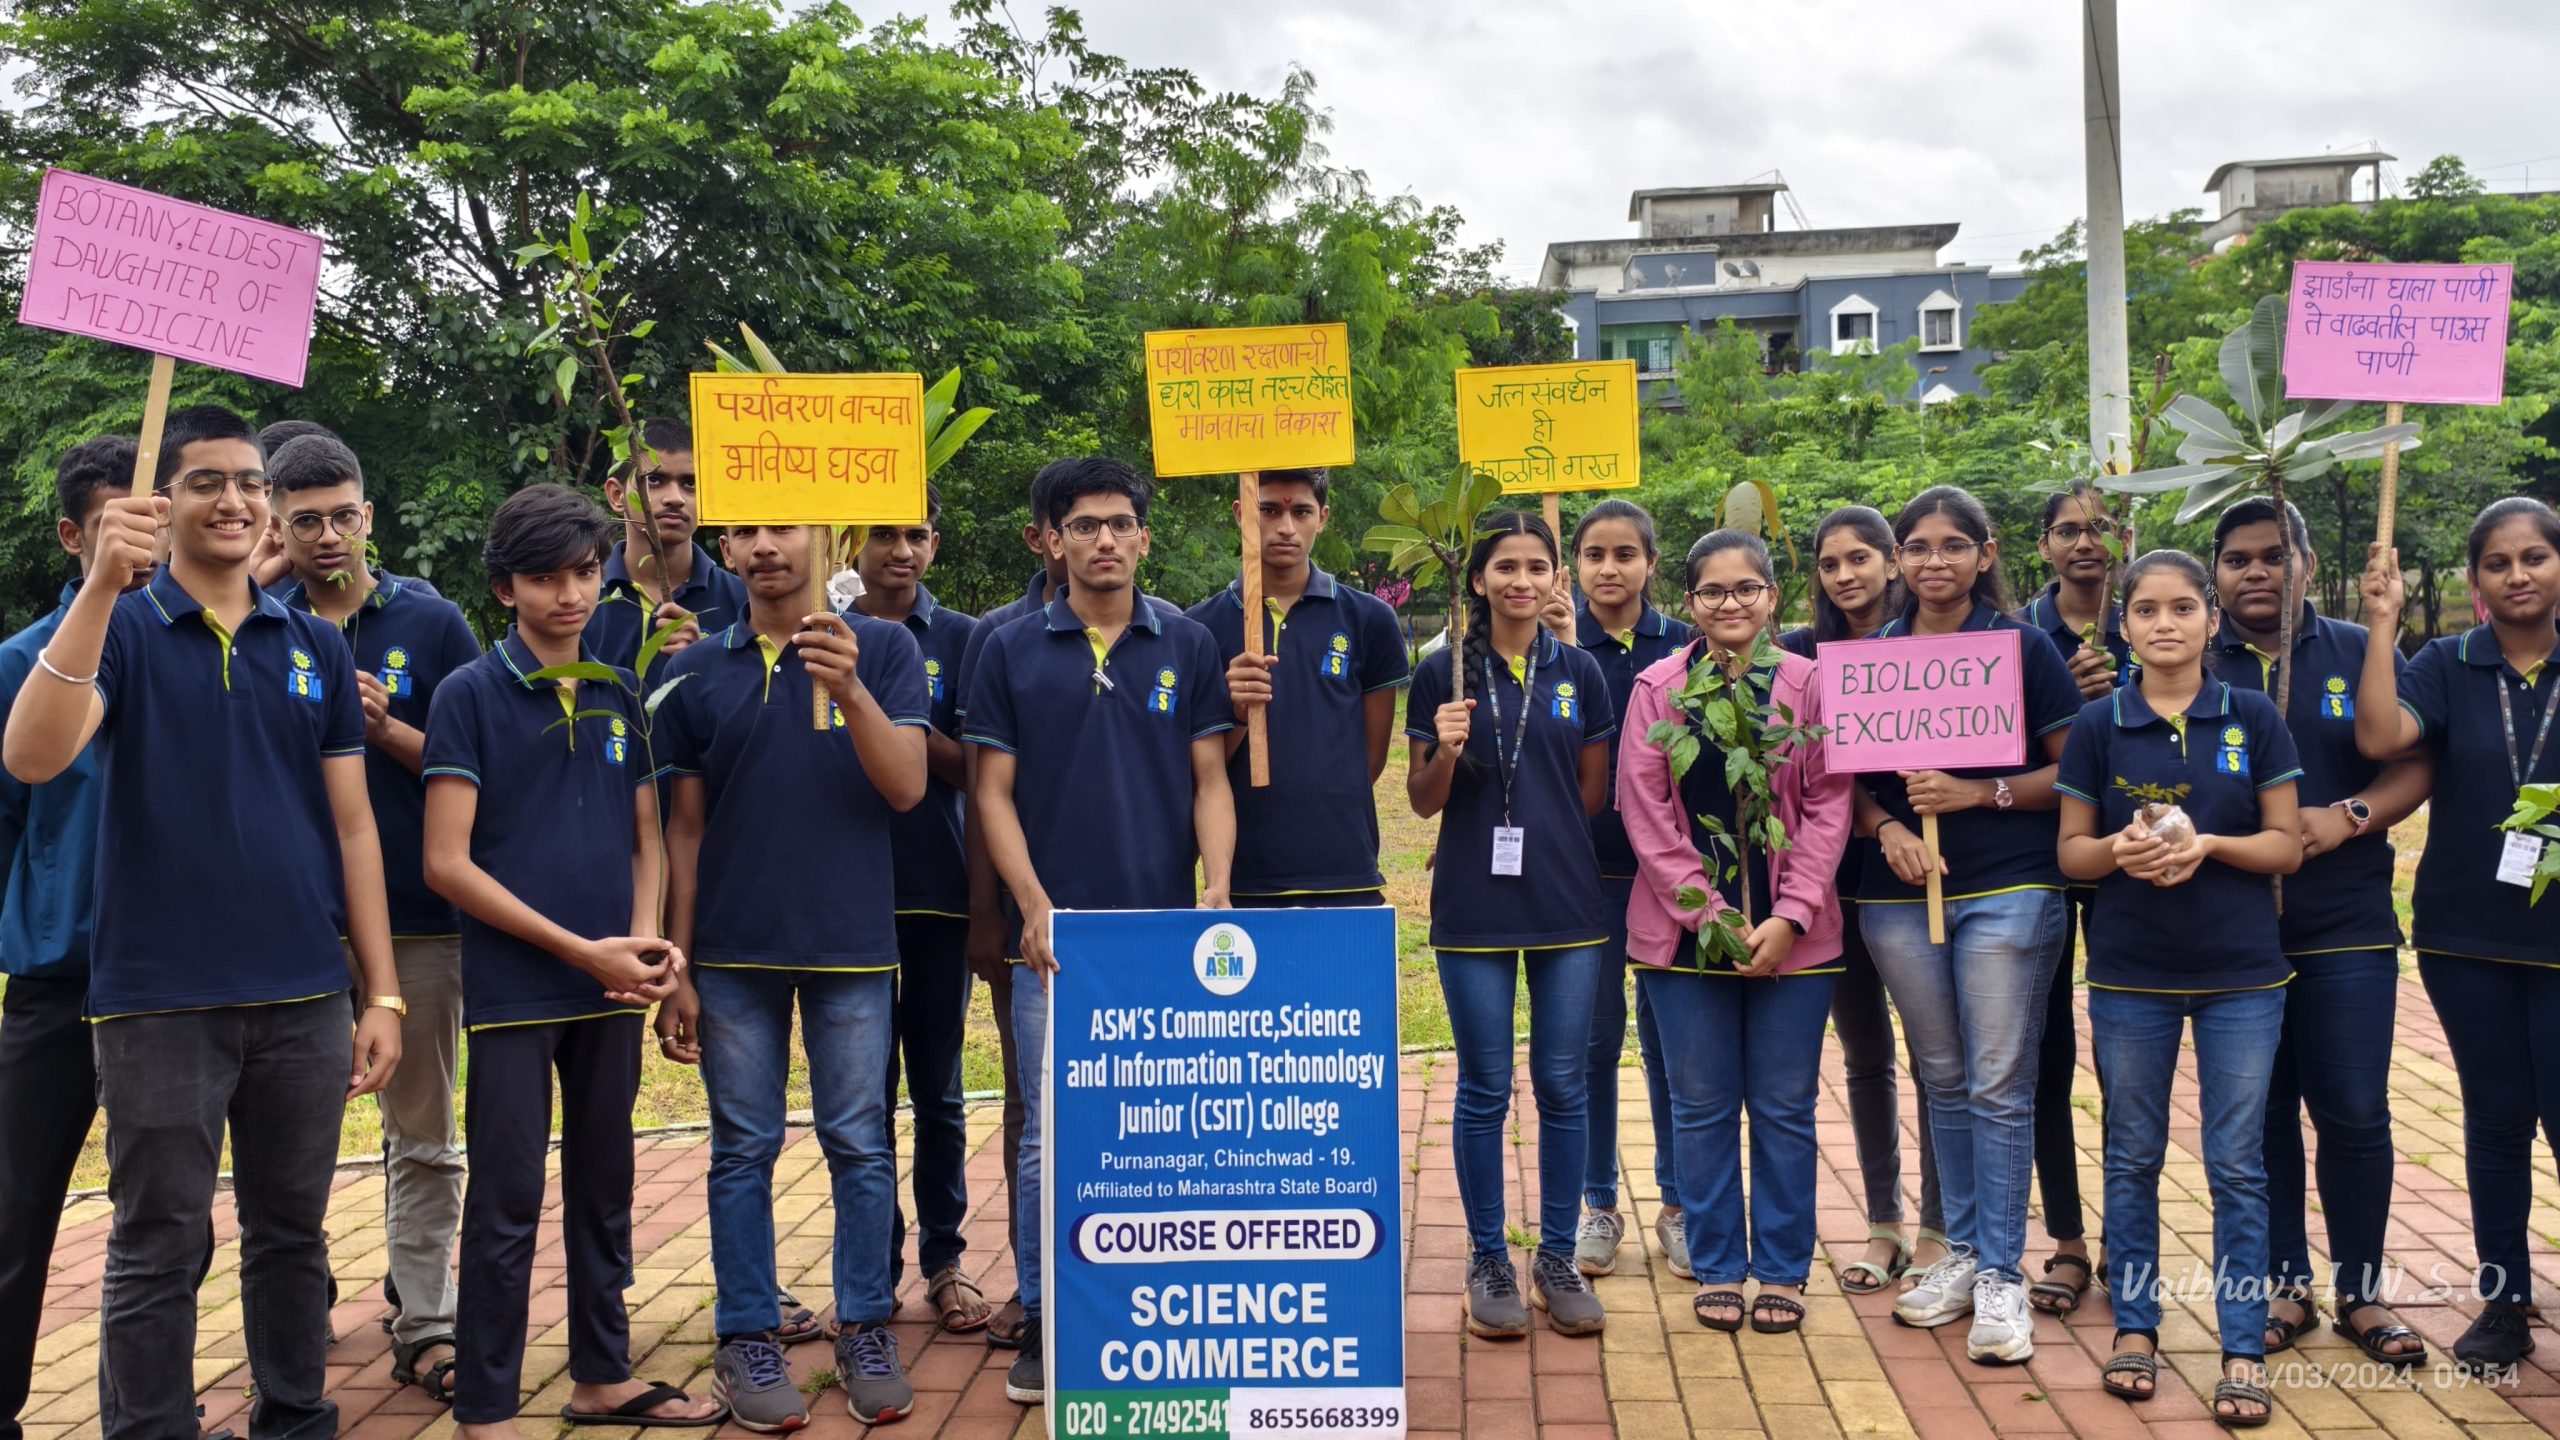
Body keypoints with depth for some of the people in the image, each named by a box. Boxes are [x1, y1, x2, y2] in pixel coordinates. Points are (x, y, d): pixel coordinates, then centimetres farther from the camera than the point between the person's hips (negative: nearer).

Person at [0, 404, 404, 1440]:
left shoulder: (315, 648, 9)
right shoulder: (121, 632, 0)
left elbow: (352, 825, 9)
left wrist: (382, 993, 4)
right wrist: (100, 586, -28)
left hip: (304, 1000, 3)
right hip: (159, 1000, -3)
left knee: (293, 1235, 12)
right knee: (158, 1252, 5)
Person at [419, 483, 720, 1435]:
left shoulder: (619, 697, 9)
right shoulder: (471, 694, -6)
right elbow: (447, 864, -11)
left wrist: (643, 940, -4)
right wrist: (582, 950, -14)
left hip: (611, 989, 5)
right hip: (513, 991, -5)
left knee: (604, 1191, 14)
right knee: (506, 1206, 1)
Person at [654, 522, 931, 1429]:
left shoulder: (882, 648, 1)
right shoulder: (698, 672, 6)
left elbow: (906, 786, -8)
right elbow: (686, 827, 7)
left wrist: (849, 689, -23)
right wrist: (677, 967, 3)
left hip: (854, 946, -1)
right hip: (733, 954, 1)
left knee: (860, 1146, 5)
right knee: (743, 1150, 7)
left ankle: (866, 1330, 17)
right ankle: (745, 1339, 17)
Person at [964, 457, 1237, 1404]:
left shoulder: (1187, 648, 7)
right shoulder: (1010, 652, 4)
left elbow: (1209, 781, 6)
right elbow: (994, 792, 2)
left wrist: (1218, 886, -10)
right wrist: (1035, 906, -10)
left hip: (1166, 933, 1)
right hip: (1058, 935, -1)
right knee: (1053, 1136, 2)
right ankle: (1042, 1321, 15)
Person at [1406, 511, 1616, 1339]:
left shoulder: (1579, 672, 6)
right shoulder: (1443, 674, 1)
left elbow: (1593, 794, 13)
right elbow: (1422, 801, 2)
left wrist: (1542, 834, 3)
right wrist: (1445, 753, -15)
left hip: (1567, 903, 2)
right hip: (1475, 905, -2)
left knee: (1563, 1086, 6)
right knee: (1484, 1091, 4)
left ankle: (1557, 1260, 19)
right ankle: (1489, 1263, 16)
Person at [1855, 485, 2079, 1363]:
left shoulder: (2022, 645, -1)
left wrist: (1980, 793, -15)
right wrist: (1886, 825, -7)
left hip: (2006, 890, -3)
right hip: (1900, 895, 4)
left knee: (1999, 1088, -2)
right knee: (1943, 1083, 12)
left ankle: (2002, 1275, 6)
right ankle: (1963, 1252, 24)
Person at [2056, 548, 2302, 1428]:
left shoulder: (2252, 718, -2)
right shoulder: (2098, 726, -1)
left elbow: (2286, 845, -1)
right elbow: (2071, 852, 3)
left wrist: (2208, 844, -19)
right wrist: (2119, 851, -19)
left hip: (2241, 974, -1)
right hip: (2129, 973, 1)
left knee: (2237, 1164, 3)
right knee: (2133, 1157, 10)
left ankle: (2244, 1350, 13)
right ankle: (2135, 1327, 23)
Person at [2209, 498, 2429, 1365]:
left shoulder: (2359, 654, 6)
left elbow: (2416, 766, 2)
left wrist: (2347, 816, -15)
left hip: (2345, 926, 0)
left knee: (2354, 1111, 1)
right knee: (2258, 1114, 7)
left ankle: (2361, 1290, 17)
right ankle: (2283, 1284, 21)